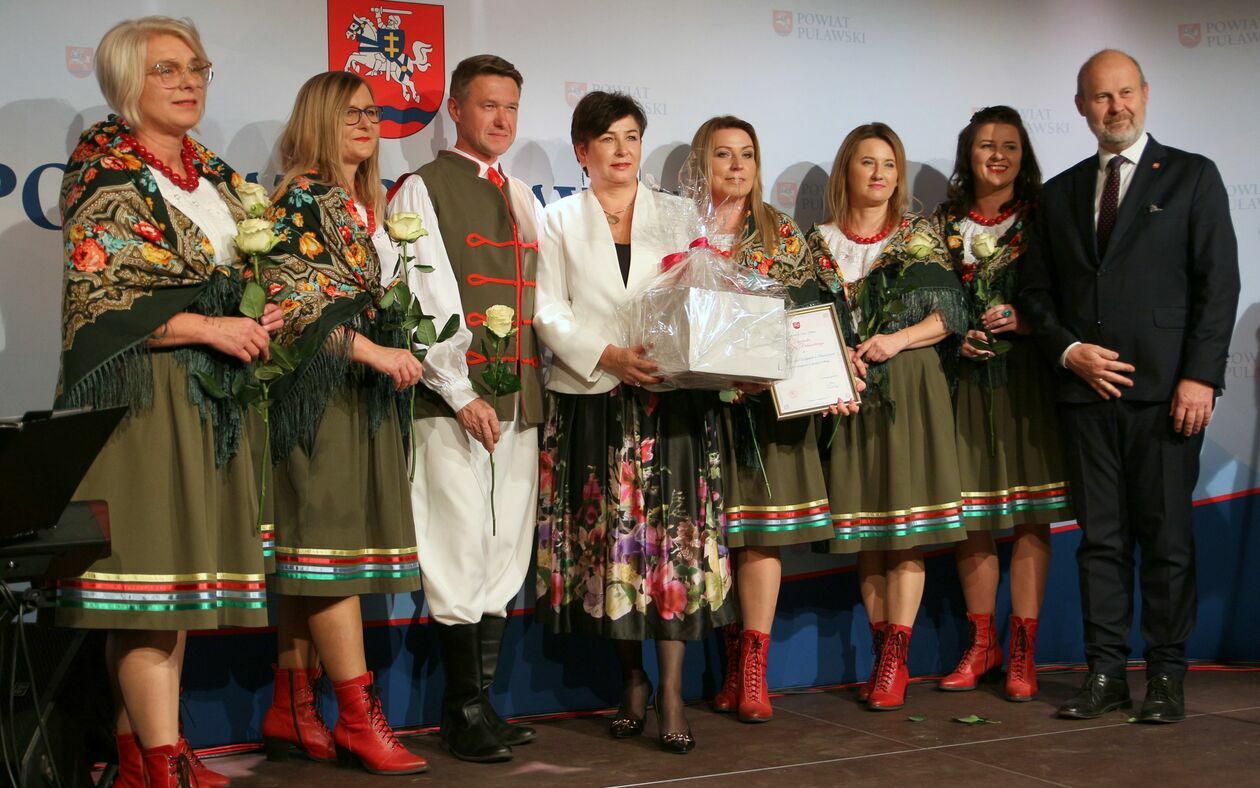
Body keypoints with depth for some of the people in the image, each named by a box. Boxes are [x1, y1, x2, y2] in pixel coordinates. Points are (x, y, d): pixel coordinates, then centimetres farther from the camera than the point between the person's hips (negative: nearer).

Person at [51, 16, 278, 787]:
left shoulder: (216, 175, 17)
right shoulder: (106, 174, -5)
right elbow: (96, 302, -11)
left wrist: (256, 323, 4)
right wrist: (209, 328, -14)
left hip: (212, 396, 7)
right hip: (141, 394, -7)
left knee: (181, 579, 7)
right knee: (150, 568, -8)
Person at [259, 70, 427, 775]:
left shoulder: (368, 208, 20)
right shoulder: (301, 198, -5)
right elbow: (291, 296, -14)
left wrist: (393, 357, 16)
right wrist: (372, 351, -17)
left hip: (361, 391, 8)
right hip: (319, 386, -8)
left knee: (308, 558, 7)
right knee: (332, 538, -10)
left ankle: (292, 711, 11)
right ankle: (360, 717, -9)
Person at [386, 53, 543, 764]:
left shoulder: (526, 200, 19)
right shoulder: (423, 191, -1)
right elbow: (426, 305, -9)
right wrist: (462, 395, -14)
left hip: (522, 401, 7)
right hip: (455, 401, -6)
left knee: (507, 555, 8)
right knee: (461, 557, -6)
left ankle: (480, 703, 16)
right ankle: (467, 715, 4)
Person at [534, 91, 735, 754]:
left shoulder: (675, 215, 14)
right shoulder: (559, 221, 10)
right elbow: (549, 313, 0)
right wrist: (609, 357, -16)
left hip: (672, 400, 1)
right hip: (591, 402, 0)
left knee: (673, 539, -6)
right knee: (609, 540, 2)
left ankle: (671, 693, -5)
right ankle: (632, 678, 18)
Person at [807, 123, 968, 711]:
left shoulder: (920, 237, 7)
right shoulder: (820, 243, 10)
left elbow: (949, 311, 1)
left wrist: (897, 340, -13)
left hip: (909, 390, -2)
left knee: (906, 519, -7)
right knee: (864, 524, 3)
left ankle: (896, 659, -6)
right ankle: (882, 650, 9)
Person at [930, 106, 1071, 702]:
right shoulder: (942, 224, 10)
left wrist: (1022, 321, -14)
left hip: (1026, 380, -2)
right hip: (963, 379, 2)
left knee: (1030, 516, -4)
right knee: (969, 516, 4)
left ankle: (1023, 651, 1)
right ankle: (981, 643, 18)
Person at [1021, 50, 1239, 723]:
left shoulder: (1192, 176, 5)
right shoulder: (1061, 193, 16)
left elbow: (1217, 282, -2)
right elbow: (1038, 294, 16)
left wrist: (1200, 376, -11)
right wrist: (1070, 351, -3)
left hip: (1165, 389, -3)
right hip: (1087, 389, 4)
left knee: (1166, 536, 0)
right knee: (1099, 537, 5)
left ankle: (1166, 676, 8)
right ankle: (1105, 672, 11)